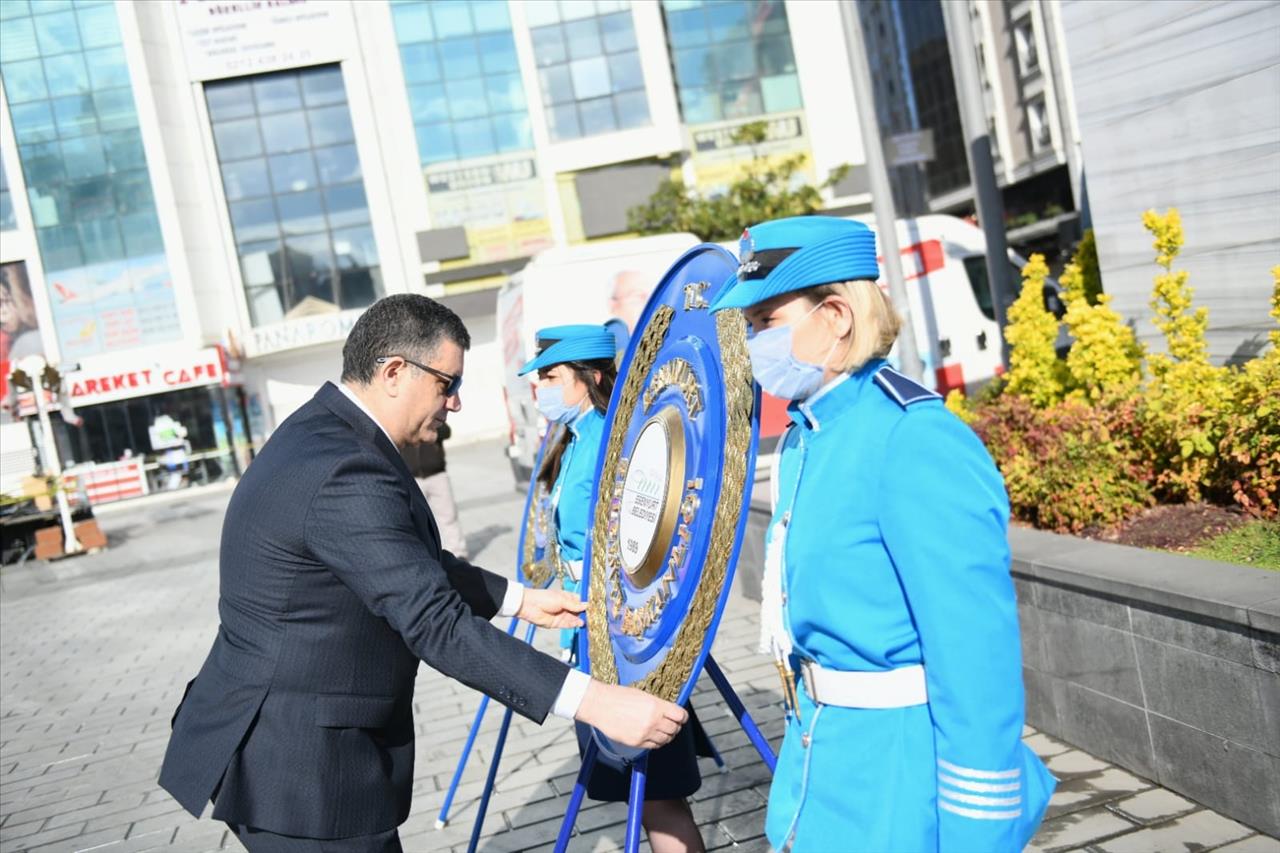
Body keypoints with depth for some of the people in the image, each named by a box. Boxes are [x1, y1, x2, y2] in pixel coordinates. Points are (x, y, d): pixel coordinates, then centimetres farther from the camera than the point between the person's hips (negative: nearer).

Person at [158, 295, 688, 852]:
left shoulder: (321, 432, 6)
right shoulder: (346, 474, -26)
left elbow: (413, 565, 15)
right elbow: (437, 626, -30)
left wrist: (520, 599, 14)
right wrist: (594, 701, -30)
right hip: (301, 769, -10)